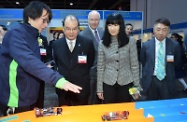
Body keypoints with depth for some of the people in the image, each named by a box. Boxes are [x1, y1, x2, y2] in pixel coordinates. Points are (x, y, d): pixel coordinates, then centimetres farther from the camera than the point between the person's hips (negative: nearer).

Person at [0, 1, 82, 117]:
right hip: (15, 101, -8)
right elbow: (28, 61, -34)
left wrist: (45, 68, 1)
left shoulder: (33, 37, 10)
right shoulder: (16, 33, -17)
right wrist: (58, 79, -42)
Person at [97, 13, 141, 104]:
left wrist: (137, 86, -2)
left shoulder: (130, 42, -5)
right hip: (108, 84, 1)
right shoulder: (102, 44, -1)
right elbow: (100, 67, 1)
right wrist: (99, 88, 2)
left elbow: (134, 65, -2)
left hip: (126, 83, -1)